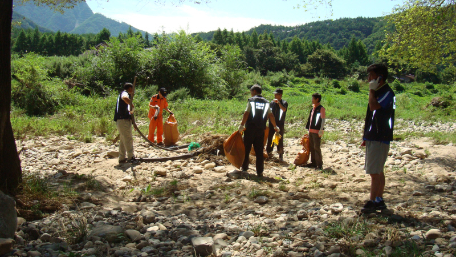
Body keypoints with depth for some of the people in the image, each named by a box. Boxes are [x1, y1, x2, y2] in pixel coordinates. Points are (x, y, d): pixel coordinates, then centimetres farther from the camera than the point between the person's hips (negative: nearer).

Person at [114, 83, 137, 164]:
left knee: (123, 139, 14)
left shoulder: (124, 93, 26)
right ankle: (130, 157, -10)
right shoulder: (125, 93, -5)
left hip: (121, 120, 10)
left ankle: (122, 158, 18)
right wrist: (132, 106, -24)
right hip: (123, 119, -10)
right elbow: (125, 98, -33)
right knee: (128, 138, -10)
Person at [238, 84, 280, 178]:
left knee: (246, 149, 8)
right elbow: (271, 115, 11)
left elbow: (246, 113, -10)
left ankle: (244, 168, 12)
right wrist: (275, 127, 22)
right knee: (259, 151, 6)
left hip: (250, 128, -3)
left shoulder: (251, 100, -1)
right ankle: (260, 172, 6)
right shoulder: (266, 102, 11)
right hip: (261, 129, 3)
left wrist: (242, 125, -12)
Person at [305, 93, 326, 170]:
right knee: (311, 147, 11)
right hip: (311, 131, 8)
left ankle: (319, 164, -2)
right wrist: (308, 128, 18)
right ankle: (313, 163, 20)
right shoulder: (313, 108, 17)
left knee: (317, 148, -7)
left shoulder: (321, 109, -8)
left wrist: (321, 130, -18)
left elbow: (323, 120, -13)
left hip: (317, 131, -8)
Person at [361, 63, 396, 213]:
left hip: (380, 138, -10)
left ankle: (372, 202, -4)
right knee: (378, 171, 13)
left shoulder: (387, 93, -13)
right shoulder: (378, 92, 18)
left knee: (375, 171, -8)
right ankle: (379, 201, 20)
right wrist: (366, 137, 21)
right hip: (373, 137, 10)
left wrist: (372, 90, -17)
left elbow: (374, 107, -30)